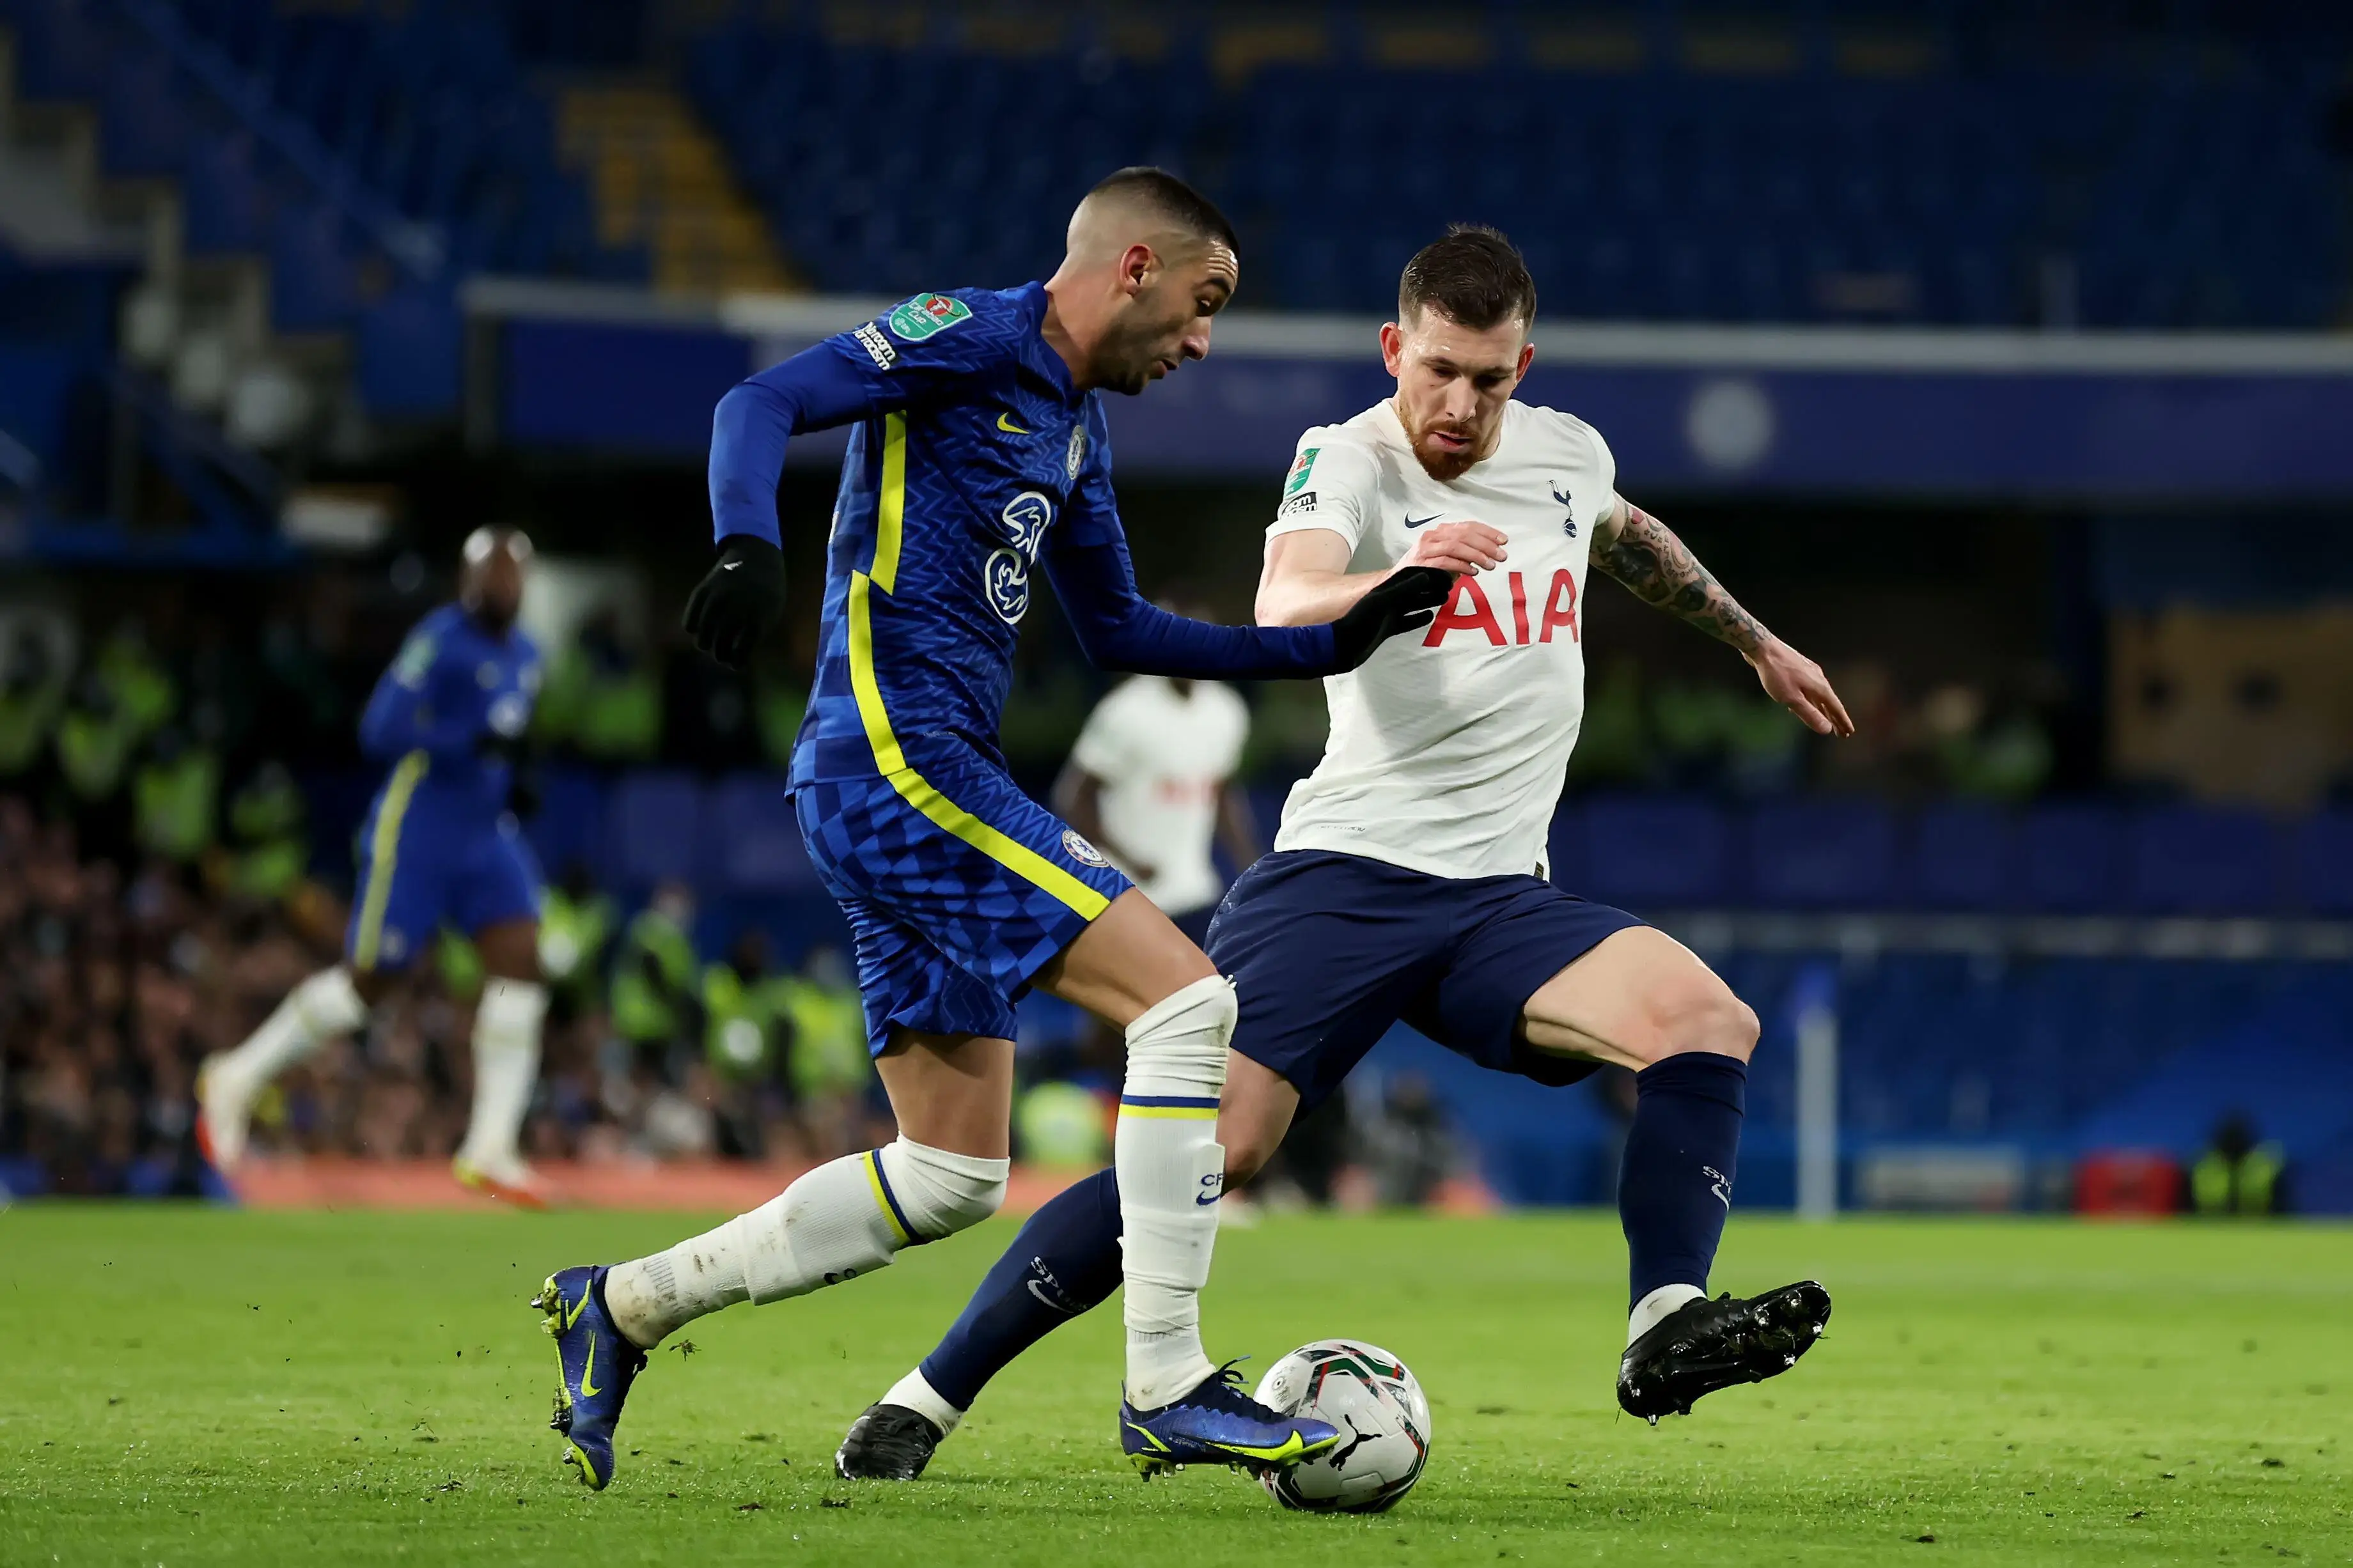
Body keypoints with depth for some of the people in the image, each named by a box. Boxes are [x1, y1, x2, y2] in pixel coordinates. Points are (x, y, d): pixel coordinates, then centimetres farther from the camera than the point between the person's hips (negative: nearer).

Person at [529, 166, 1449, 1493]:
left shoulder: (1078, 427, 22)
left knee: (951, 1179, 9)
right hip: (896, 752, -10)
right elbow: (763, 405, -15)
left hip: (919, 784, 10)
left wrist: (1330, 646, 25)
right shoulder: (972, 337, -6)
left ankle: (623, 1307, 17)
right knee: (1188, 998, -15)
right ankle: (1168, 1385, -14)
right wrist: (750, 544, -34)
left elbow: (1120, 631, 30)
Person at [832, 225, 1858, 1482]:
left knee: (1712, 1023, -22)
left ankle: (1666, 1331, -27)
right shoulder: (1349, 460, -7)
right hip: (1342, 872, -5)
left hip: (1501, 899, 5)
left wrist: (1759, 643, 45)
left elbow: (1628, 538, 36)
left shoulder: (1568, 455, 10)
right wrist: (1394, 579, -50)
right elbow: (1283, 614, -29)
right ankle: (923, 1402, -9)